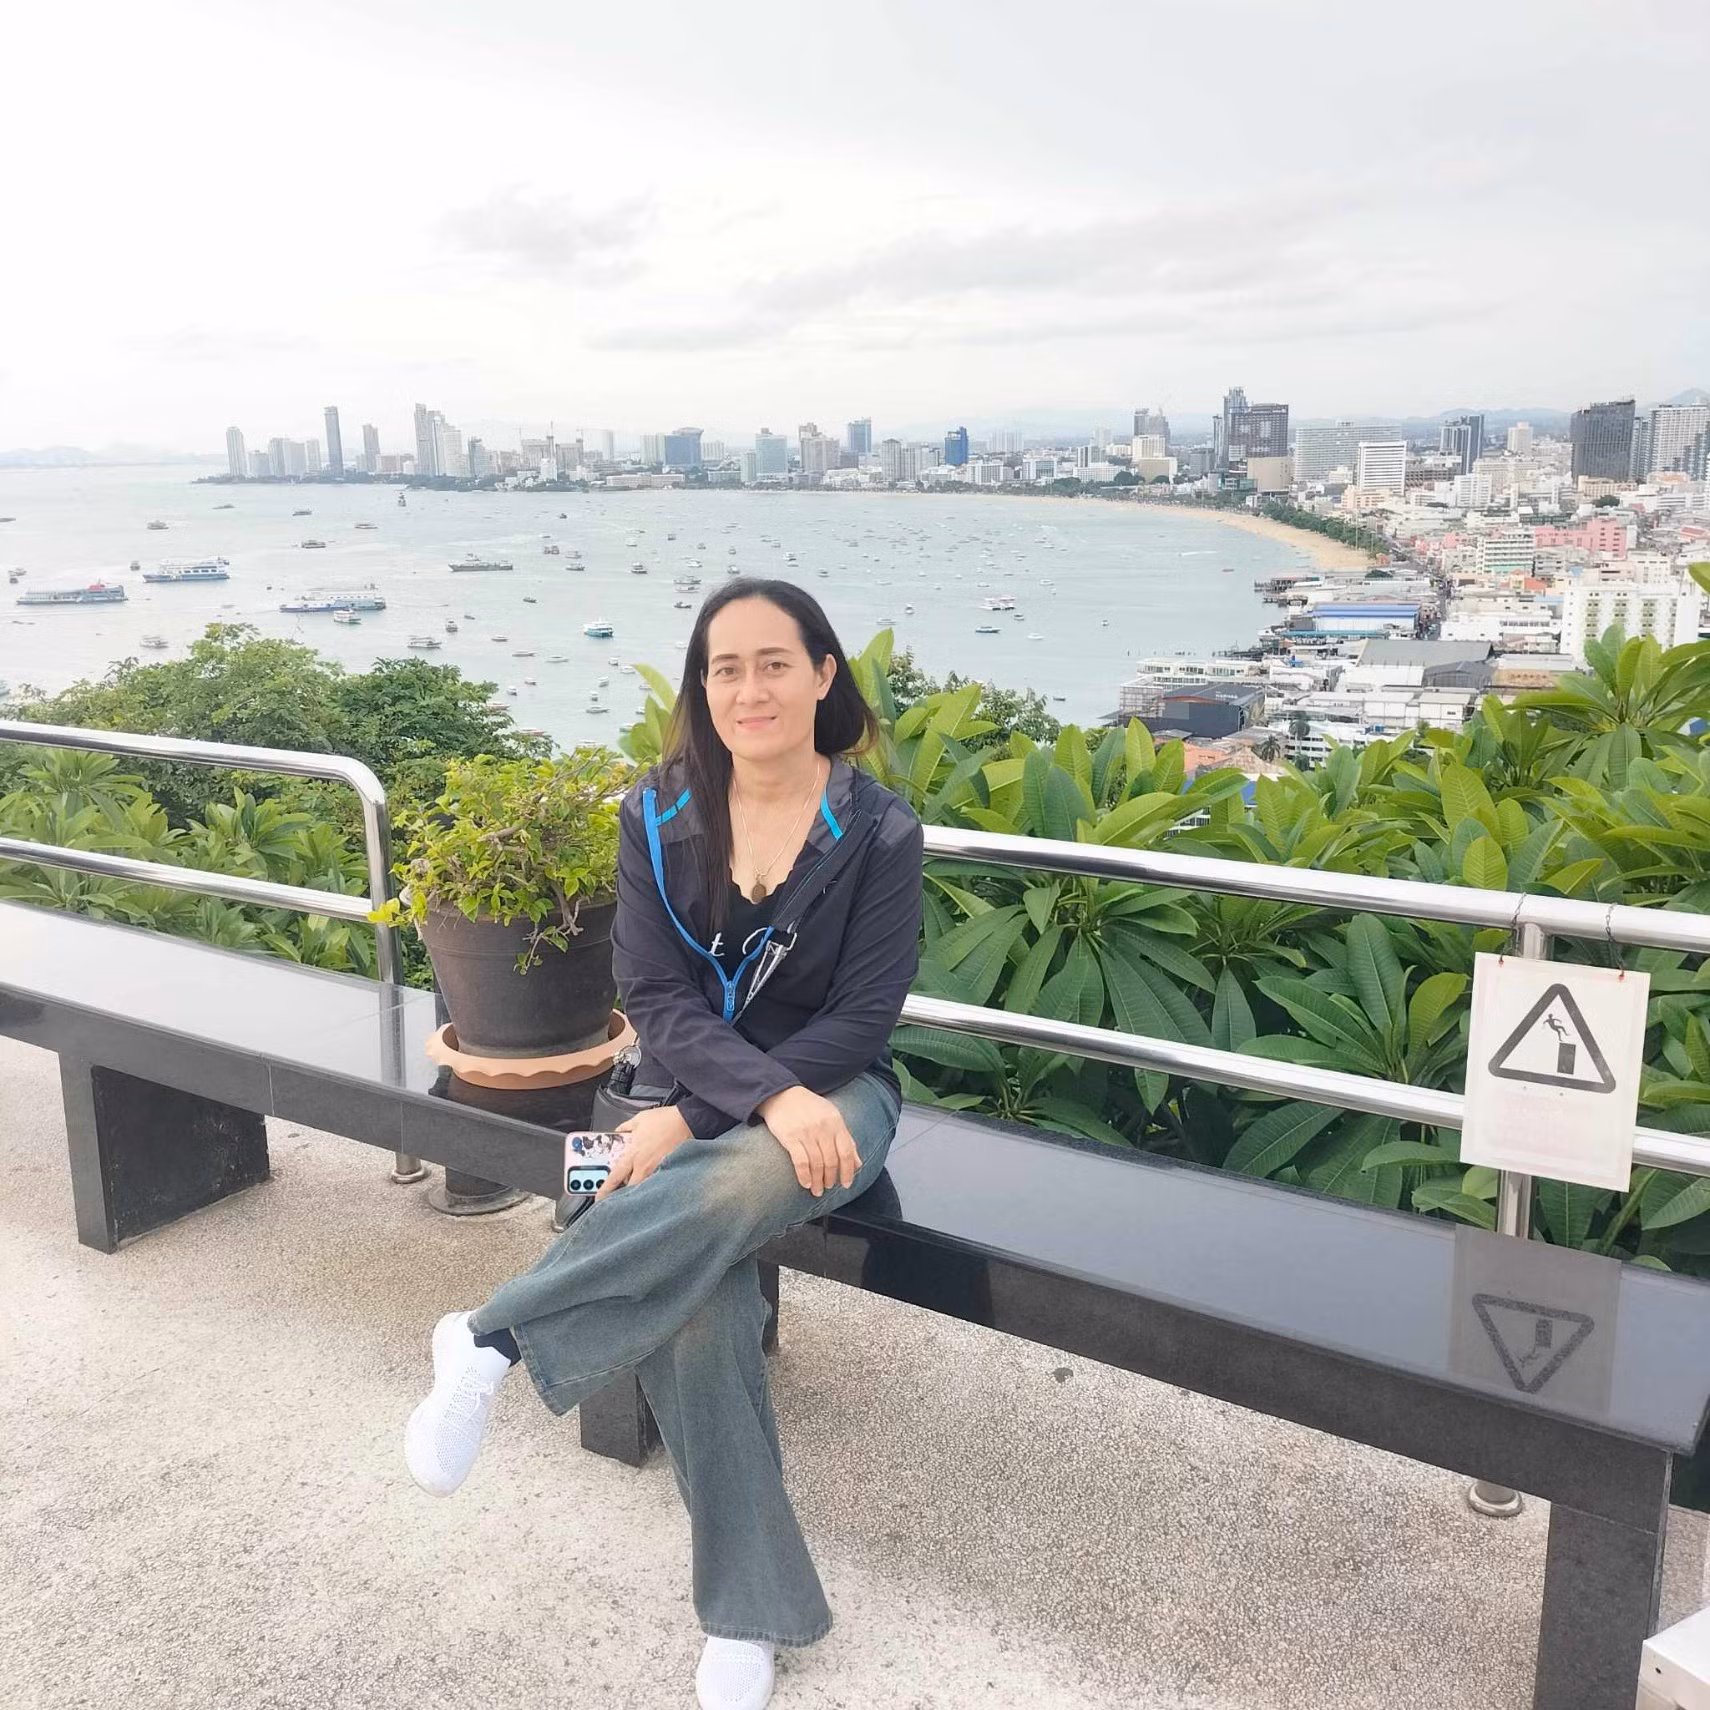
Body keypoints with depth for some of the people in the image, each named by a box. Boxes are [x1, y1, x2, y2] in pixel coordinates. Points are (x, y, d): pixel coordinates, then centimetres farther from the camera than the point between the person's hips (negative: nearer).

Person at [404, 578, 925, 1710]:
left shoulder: (880, 832, -8)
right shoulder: (660, 817, -2)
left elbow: (861, 1021, -10)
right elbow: (656, 997, -6)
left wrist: (694, 1121, -18)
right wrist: (770, 1095, -26)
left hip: (828, 1096, -1)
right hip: (697, 1093, 2)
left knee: (742, 1182, -39)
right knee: (695, 1304, -28)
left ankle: (496, 1340, -25)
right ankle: (753, 1611, -13)